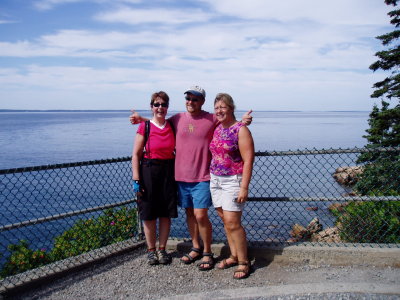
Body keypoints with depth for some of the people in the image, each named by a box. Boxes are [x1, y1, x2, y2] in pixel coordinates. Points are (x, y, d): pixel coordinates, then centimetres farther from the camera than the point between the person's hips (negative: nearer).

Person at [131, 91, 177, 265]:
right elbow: (136, 155, -5)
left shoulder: (172, 126, 5)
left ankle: (162, 249, 23)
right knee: (149, 214, 5)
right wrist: (136, 180, -10)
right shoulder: (144, 127, -4)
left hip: (168, 172, 3)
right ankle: (151, 250, 22)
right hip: (149, 171, -3)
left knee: (166, 213, 7)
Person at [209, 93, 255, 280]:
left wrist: (244, 187, -19)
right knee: (225, 220, 11)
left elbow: (248, 160, -14)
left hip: (233, 180, -7)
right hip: (215, 180, 7)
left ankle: (243, 262, 3)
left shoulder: (241, 130, -10)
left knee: (232, 222, -9)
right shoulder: (216, 129, 11)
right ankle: (234, 256, 23)